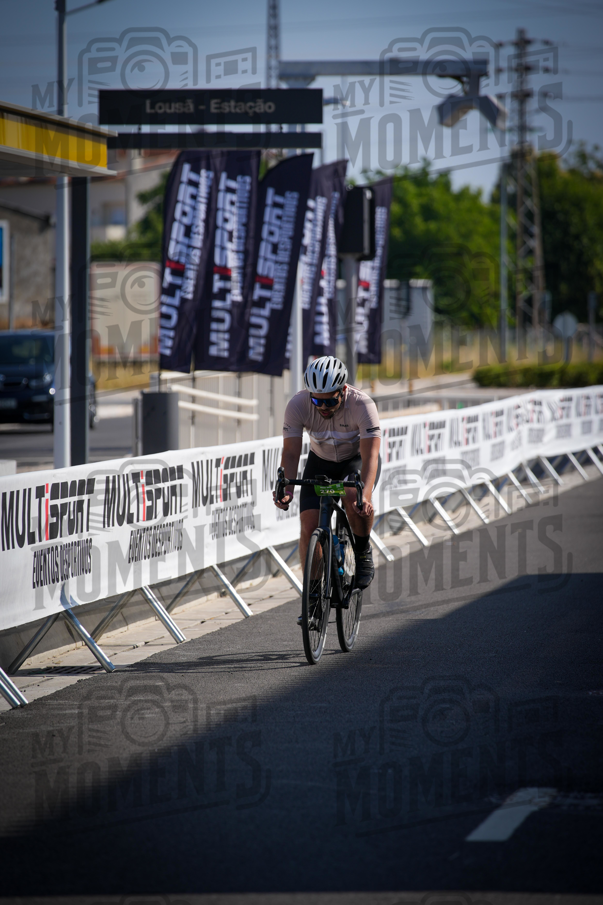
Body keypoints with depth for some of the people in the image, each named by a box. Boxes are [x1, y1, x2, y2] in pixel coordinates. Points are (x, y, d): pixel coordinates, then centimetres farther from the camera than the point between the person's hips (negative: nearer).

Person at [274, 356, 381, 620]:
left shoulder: (362, 404, -34)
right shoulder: (297, 405, -27)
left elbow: (370, 455, -38)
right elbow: (291, 452, -26)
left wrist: (365, 494, -54)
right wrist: (286, 488, -44)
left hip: (357, 459, -3)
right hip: (320, 462, 3)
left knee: (354, 499, -34)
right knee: (309, 527, -12)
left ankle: (363, 555, -8)